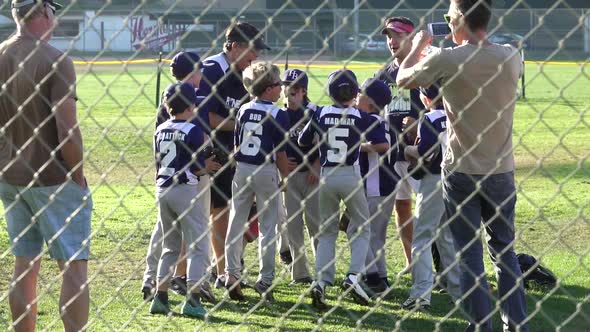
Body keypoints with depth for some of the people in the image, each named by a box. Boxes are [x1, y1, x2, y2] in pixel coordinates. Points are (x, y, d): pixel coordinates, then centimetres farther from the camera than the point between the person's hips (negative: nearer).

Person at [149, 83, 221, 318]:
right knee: (198, 245, 0)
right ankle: (192, 300, -9)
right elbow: (196, 168, -12)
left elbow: (158, 164, 12)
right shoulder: (193, 131, -11)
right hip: (186, 191, -6)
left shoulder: (160, 130, 8)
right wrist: (207, 166, 9)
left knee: (170, 246, 17)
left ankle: (160, 298, 13)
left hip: (162, 190, 6)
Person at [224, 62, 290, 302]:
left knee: (236, 223, 11)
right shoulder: (278, 115, -11)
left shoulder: (243, 110, 3)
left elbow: (236, 145, 7)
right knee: (267, 227, 4)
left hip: (242, 169, 4)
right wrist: (286, 178, 2)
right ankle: (265, 280, 6)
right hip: (266, 171, -4)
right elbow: (280, 153, -9)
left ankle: (231, 273, 6)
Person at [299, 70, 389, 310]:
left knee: (327, 231, 14)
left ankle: (321, 281, -3)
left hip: (326, 176, 2)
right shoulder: (360, 117, -5)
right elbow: (383, 144, -7)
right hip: (351, 175, -2)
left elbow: (302, 141, 11)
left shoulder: (321, 114, 0)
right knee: (361, 229, 14)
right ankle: (353, 276, -6)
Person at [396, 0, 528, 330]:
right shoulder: (511, 57, -5)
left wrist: (419, 46, 20)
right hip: (501, 172, 3)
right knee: (504, 250, 14)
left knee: (470, 254, 5)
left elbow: (403, 78, 4)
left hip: (461, 172, -3)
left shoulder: (447, 60, -14)